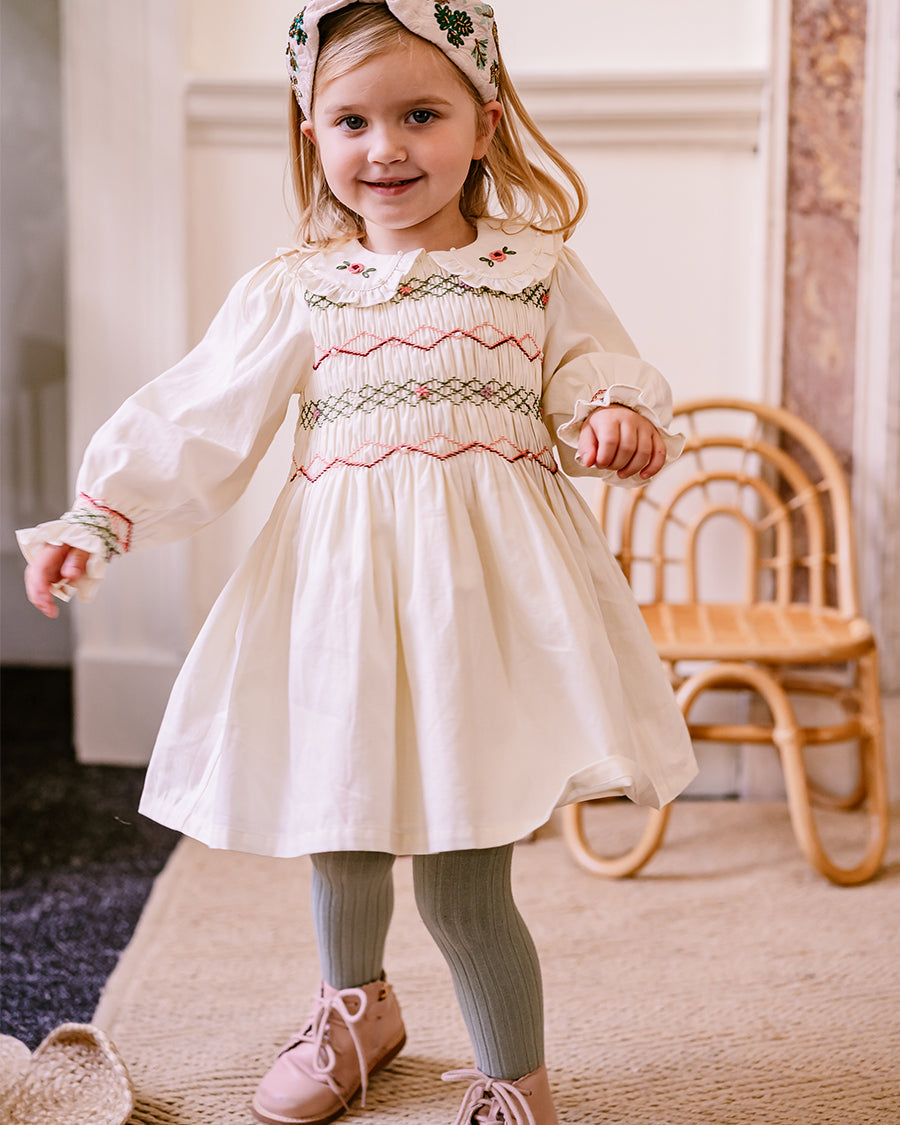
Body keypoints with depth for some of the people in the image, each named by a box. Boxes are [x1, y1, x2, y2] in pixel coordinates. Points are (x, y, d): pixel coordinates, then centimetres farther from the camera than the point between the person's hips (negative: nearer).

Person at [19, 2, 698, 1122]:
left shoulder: (536, 268, 6)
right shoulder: (292, 290, 6)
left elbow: (597, 369, 10)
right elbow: (197, 419, 4)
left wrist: (619, 417, -13)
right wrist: (97, 516, -3)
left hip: (486, 588, -2)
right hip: (341, 589, 3)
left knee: (462, 881, -5)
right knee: (339, 841, 16)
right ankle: (354, 1005, 49)